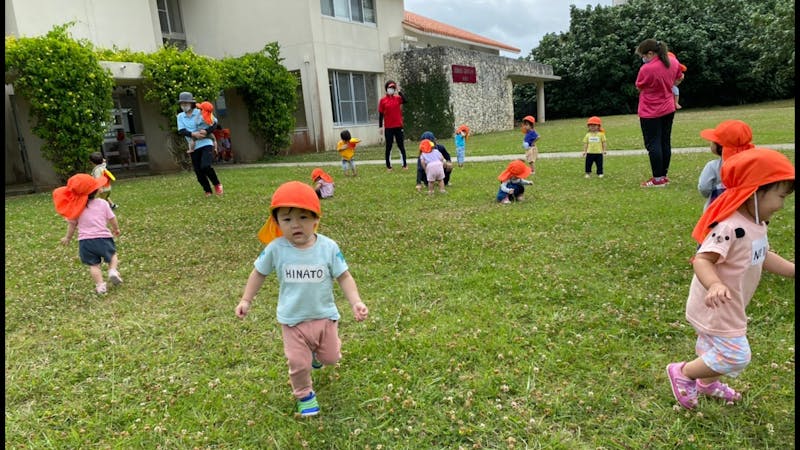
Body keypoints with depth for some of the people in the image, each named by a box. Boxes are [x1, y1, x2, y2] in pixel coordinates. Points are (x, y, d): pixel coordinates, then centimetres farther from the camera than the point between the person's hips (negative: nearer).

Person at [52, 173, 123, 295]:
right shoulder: (102, 203, -3)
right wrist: (116, 229, 24)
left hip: (85, 241, 1)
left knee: (94, 264, 6)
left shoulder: (76, 208, 0)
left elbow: (72, 224, 6)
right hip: (103, 238, -1)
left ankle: (100, 285, -5)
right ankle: (113, 271, -5)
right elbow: (112, 219, 5)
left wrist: (68, 238, 21)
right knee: (112, 255, 21)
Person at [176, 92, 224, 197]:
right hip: (194, 147, 4)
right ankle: (207, 190, 21)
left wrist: (206, 131, -21)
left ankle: (217, 184, 2)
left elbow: (214, 124, -3)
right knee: (198, 172, 3)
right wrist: (193, 134, -21)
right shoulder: (180, 116, 7)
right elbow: (181, 131, -4)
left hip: (206, 143, -4)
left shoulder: (201, 113, -3)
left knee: (205, 166, -21)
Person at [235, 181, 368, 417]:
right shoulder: (276, 248, -15)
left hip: (325, 316, 1)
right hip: (293, 320, -1)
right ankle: (304, 395, 35)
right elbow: (259, 272, 2)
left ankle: (315, 351, 54)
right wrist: (246, 300, 3)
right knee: (298, 363, 4)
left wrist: (355, 302, -21)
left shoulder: (328, 247, -17)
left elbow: (344, 277, -10)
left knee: (331, 358, 18)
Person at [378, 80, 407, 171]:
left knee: (401, 146, 6)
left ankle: (404, 165, 11)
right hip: (388, 127, -1)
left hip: (398, 126, 2)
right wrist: (380, 127, -3)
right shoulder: (383, 100, -1)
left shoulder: (398, 98, 4)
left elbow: (404, 100, -18)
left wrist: (399, 91, -18)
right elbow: (381, 114, 0)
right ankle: (388, 166, 10)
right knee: (388, 147, 4)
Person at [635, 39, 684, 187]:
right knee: (665, 142, 12)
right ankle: (664, 175, 19)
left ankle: (658, 179, -2)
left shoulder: (646, 69, -23)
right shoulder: (674, 62, 1)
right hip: (668, 109, 7)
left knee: (653, 144, -2)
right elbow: (678, 79, 18)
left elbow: (639, 87, -7)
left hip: (650, 112, -7)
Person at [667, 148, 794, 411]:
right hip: (716, 306, -10)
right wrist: (715, 285, -52)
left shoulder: (757, 224, 3)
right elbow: (702, 260, -35)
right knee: (736, 356, -4)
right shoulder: (730, 227, -29)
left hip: (730, 307, 10)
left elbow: (763, 257, 16)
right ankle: (682, 372, 14)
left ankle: (708, 384, 49)